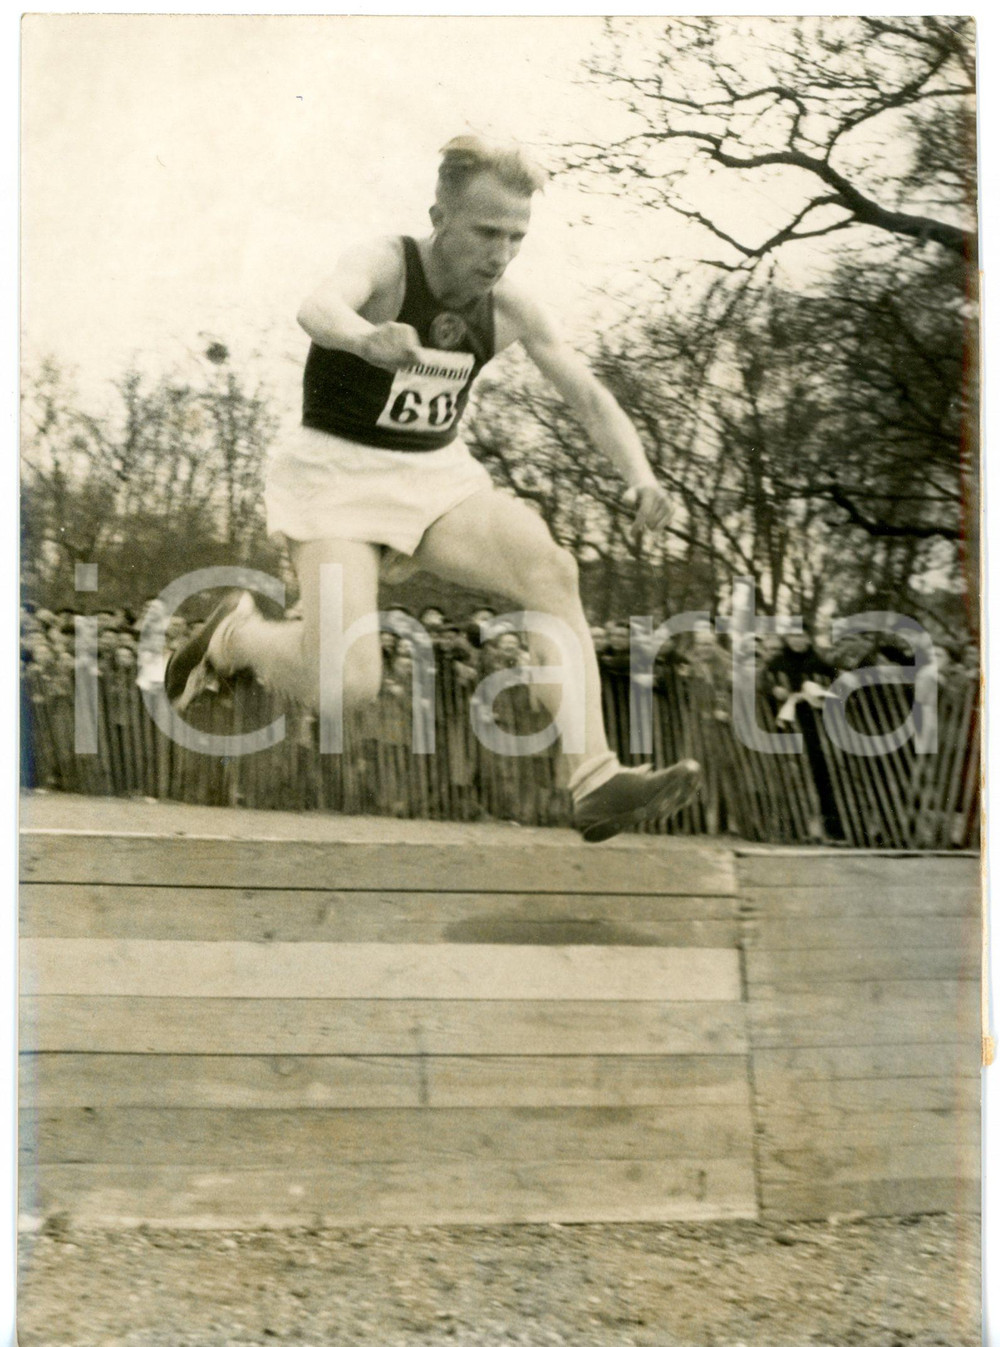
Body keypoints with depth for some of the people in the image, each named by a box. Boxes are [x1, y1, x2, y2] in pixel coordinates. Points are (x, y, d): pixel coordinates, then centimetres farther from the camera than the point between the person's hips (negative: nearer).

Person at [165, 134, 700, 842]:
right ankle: (239, 632, 13)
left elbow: (589, 395, -2)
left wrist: (641, 476, -22)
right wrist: (366, 336, -64)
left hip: (438, 476, 5)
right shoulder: (386, 262, -17)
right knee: (344, 686, -21)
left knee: (550, 569, -24)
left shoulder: (510, 306, -2)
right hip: (337, 474, -5)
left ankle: (595, 781, -25)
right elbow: (319, 307, -39)